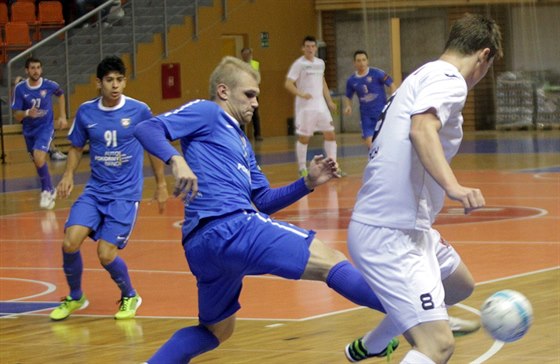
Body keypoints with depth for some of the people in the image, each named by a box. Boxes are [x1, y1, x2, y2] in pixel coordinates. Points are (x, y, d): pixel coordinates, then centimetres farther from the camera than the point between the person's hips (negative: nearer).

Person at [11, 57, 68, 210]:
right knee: (37, 162, 16)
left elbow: (61, 94, 10)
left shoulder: (49, 85, -15)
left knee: (39, 159, -23)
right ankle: (49, 190, 38)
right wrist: (27, 113, -35)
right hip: (29, 130, 3)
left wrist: (62, 116, 8)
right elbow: (17, 115, -13)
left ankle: (47, 191, -5)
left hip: (45, 127, -3)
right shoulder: (20, 88, -15)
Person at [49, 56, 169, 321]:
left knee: (106, 254, -12)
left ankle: (130, 297, 18)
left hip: (125, 194, -3)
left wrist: (161, 184, 11)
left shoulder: (139, 110, -8)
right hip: (95, 190, 3)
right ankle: (75, 297, 11)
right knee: (70, 243, -15)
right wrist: (69, 175, -4)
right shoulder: (86, 112, -1)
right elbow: (77, 147, 13)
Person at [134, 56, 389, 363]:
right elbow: (146, 129, -7)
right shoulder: (206, 113, 6)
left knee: (216, 330, 24)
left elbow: (263, 202, 28)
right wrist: (177, 160, -26)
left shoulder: (241, 141, 31)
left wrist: (308, 183, 15)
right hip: (230, 227, -10)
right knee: (331, 261, -13)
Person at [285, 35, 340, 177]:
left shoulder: (320, 63, 12)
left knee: (330, 134, 4)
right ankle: (302, 168, 8)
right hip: (305, 106, -6)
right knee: (304, 137, -2)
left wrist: (329, 101, 18)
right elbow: (288, 84, -14)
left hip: (321, 105, 6)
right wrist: (301, 94, -29)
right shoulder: (299, 64, -8)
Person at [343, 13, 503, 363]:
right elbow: (422, 129, -30)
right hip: (390, 235, -10)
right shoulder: (449, 79, -11)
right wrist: (454, 187, -43)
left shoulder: (423, 76, 18)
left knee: (460, 286, 35)